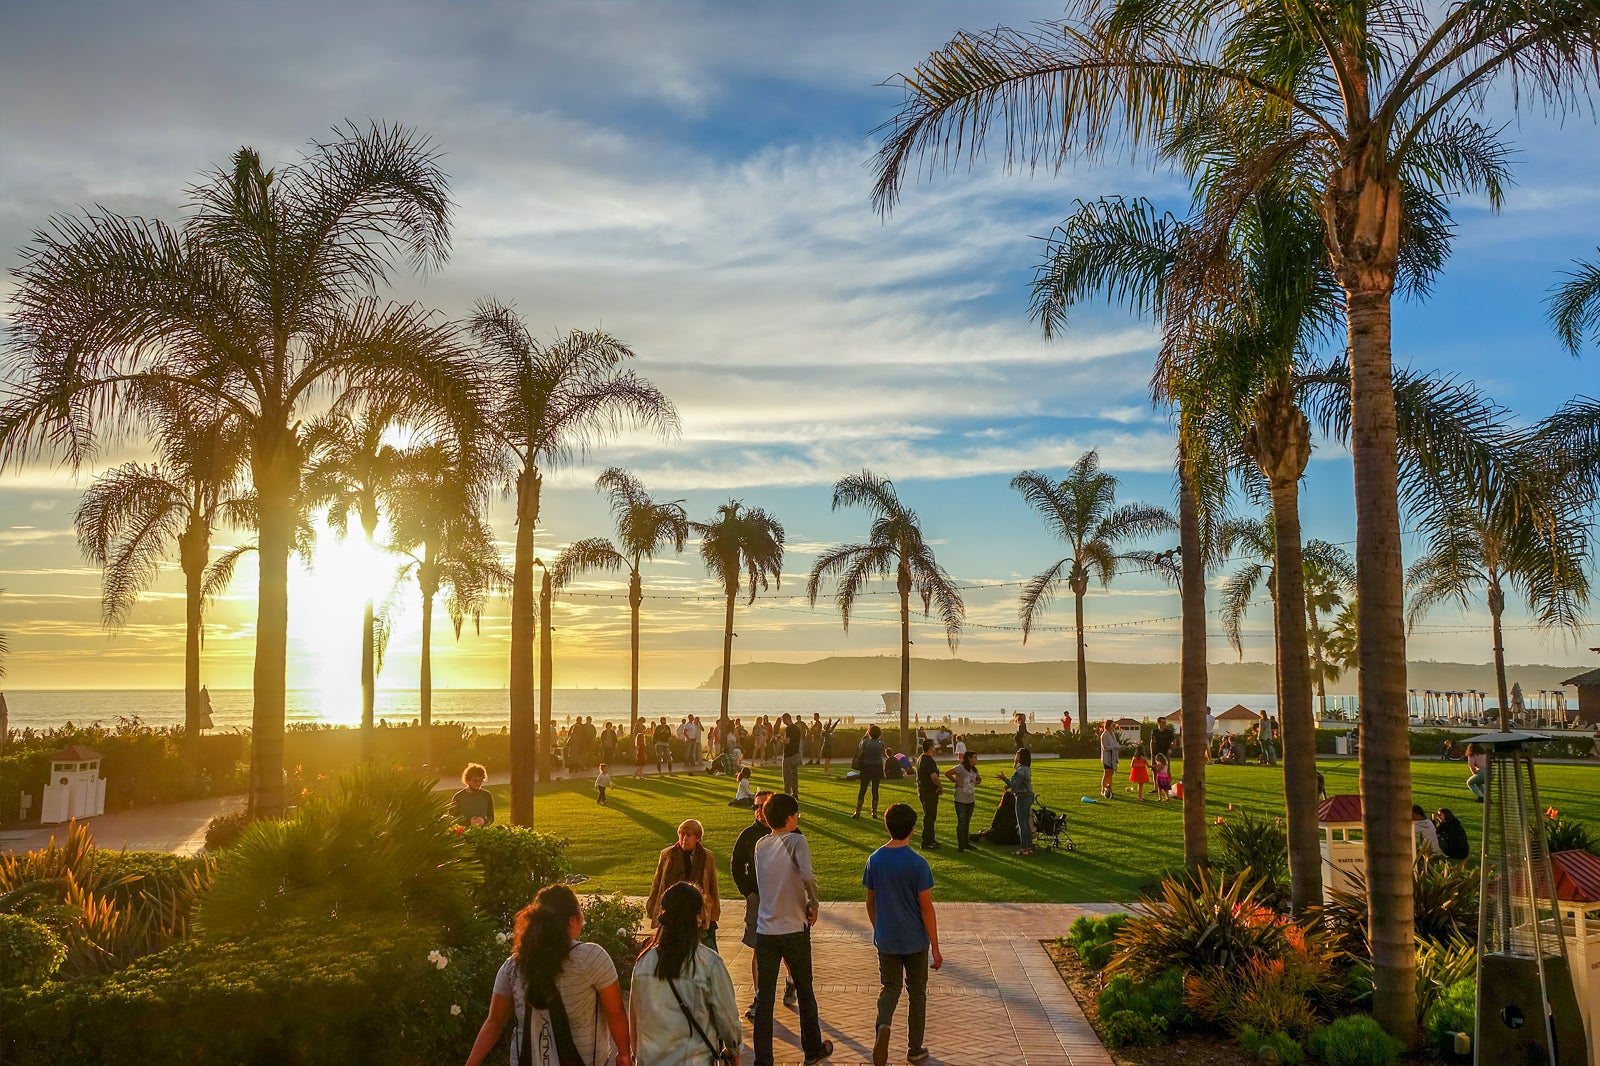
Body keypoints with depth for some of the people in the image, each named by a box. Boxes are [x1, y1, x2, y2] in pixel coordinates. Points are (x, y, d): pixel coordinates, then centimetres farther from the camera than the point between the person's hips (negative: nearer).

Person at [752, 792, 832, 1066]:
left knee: (764, 998, 7)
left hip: (765, 931, 3)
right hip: (794, 930, -3)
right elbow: (807, 876, -27)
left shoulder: (760, 845, 4)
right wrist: (813, 905, -13)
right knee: (805, 993, 15)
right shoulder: (796, 841, -12)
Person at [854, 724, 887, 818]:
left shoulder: (865, 742, -14)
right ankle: (874, 812, 13)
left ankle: (857, 812, 8)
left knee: (862, 790, 6)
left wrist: (867, 731, 20)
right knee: (875, 790, 10)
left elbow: (861, 742, 11)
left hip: (866, 768, -1)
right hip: (877, 769, 1)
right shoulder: (881, 744, -10)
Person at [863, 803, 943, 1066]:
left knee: (890, 987, 16)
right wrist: (935, 948, -6)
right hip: (915, 941, -3)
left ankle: (883, 1024, -13)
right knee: (916, 992, 15)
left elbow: (870, 902, 5)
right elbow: (927, 909, -14)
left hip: (885, 940, 3)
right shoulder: (918, 864, -17)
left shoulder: (874, 860, -5)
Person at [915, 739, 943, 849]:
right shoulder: (929, 761, -22)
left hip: (922, 791, 10)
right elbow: (934, 776, -35)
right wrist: (941, 787, -18)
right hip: (930, 792, -10)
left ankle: (931, 839, 31)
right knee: (929, 817, -2)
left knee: (930, 816, 21)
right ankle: (926, 842, 3)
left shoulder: (920, 759, 10)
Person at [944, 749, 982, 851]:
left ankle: (966, 843, 22)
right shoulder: (960, 767, -15)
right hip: (961, 800, -7)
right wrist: (956, 782, -16)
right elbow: (947, 773, -23)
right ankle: (960, 845, 2)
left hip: (971, 800, 7)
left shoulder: (974, 770, 9)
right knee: (961, 823, -4)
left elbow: (979, 779, 27)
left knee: (967, 822, 14)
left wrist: (974, 784, 7)